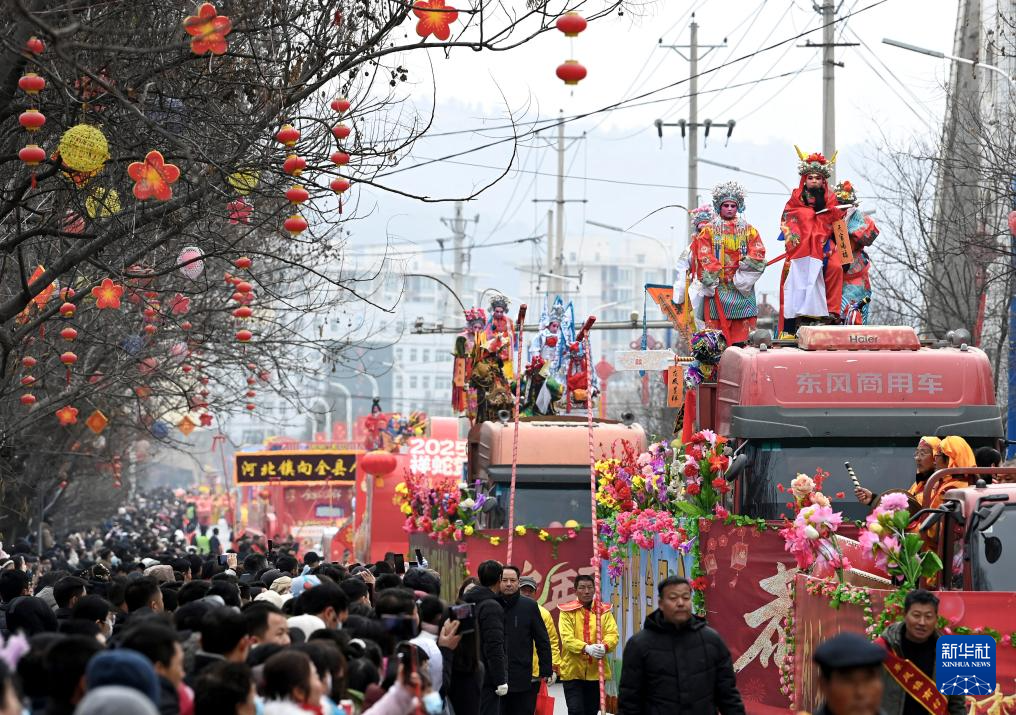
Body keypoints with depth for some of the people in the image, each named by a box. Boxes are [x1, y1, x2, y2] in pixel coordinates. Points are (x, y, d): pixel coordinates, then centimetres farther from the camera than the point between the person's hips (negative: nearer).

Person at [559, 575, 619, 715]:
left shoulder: (604, 610, 7)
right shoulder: (567, 611, -1)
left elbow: (613, 634, -5)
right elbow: (567, 638, -13)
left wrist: (604, 646, -28)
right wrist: (586, 648, -30)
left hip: (596, 671, 3)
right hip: (573, 671, -3)